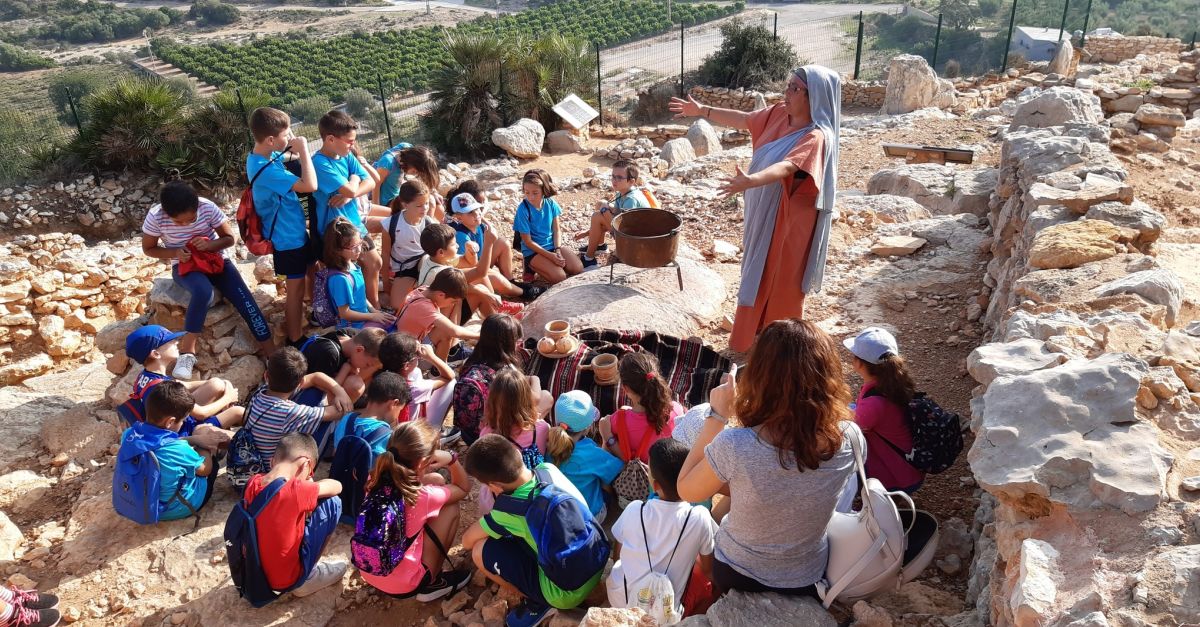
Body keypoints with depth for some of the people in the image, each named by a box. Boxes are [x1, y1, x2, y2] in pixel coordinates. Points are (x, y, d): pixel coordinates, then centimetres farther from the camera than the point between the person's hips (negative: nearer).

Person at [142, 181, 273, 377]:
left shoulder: (207, 207, -17)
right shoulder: (155, 217, -17)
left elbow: (230, 237, -6)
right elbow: (148, 249, -1)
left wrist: (210, 245, -26)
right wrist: (174, 253, -19)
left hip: (216, 259, 2)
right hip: (184, 266, -2)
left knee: (244, 298, -19)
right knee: (203, 291, -36)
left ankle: (270, 349, -16)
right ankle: (187, 350, -26)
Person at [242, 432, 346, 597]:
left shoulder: (253, 483, -8)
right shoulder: (295, 490, -26)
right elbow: (337, 487, -9)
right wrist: (310, 484, 6)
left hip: (253, 571, 7)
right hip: (286, 579, -7)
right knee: (332, 503, -4)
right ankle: (305, 580, 8)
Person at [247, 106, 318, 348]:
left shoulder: (263, 156, -2)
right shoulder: (265, 170, -31)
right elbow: (310, 185, -36)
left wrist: (297, 152, -2)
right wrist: (303, 149, -28)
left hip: (295, 231, 9)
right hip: (288, 238, -9)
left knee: (313, 272, 25)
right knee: (296, 289, 5)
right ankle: (296, 339, 19)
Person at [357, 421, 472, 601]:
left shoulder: (374, 482, -11)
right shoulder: (423, 497, -26)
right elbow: (463, 488, -4)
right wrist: (451, 459, -12)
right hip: (403, 585, -6)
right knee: (451, 509, 3)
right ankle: (432, 583, 12)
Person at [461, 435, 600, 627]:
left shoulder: (509, 510, -25)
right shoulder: (549, 468, -10)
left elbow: (467, 541, -6)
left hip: (567, 593, -7)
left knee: (480, 551, -7)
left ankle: (539, 605, 5)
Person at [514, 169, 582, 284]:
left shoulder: (550, 203, -6)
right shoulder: (523, 209, -19)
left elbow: (556, 230, 3)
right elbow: (528, 241, -16)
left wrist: (557, 250, -14)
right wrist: (550, 255, -20)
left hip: (552, 245, 5)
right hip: (533, 250, -5)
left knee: (578, 269, -12)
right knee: (559, 277, -24)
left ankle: (542, 266, 8)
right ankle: (532, 267, 3)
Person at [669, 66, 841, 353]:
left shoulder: (816, 137, -26)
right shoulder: (780, 114, -1)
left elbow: (786, 167, -42)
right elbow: (743, 119, 11)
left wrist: (749, 181, -58)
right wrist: (702, 110, 10)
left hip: (788, 221, -8)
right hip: (764, 213, 8)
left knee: (780, 283, 6)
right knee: (760, 277, 22)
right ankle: (755, 336, 41)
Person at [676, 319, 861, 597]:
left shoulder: (734, 445, -35)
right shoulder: (848, 441, -24)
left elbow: (687, 490, -15)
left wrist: (717, 416, -16)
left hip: (737, 577, -2)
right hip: (807, 580, 2)